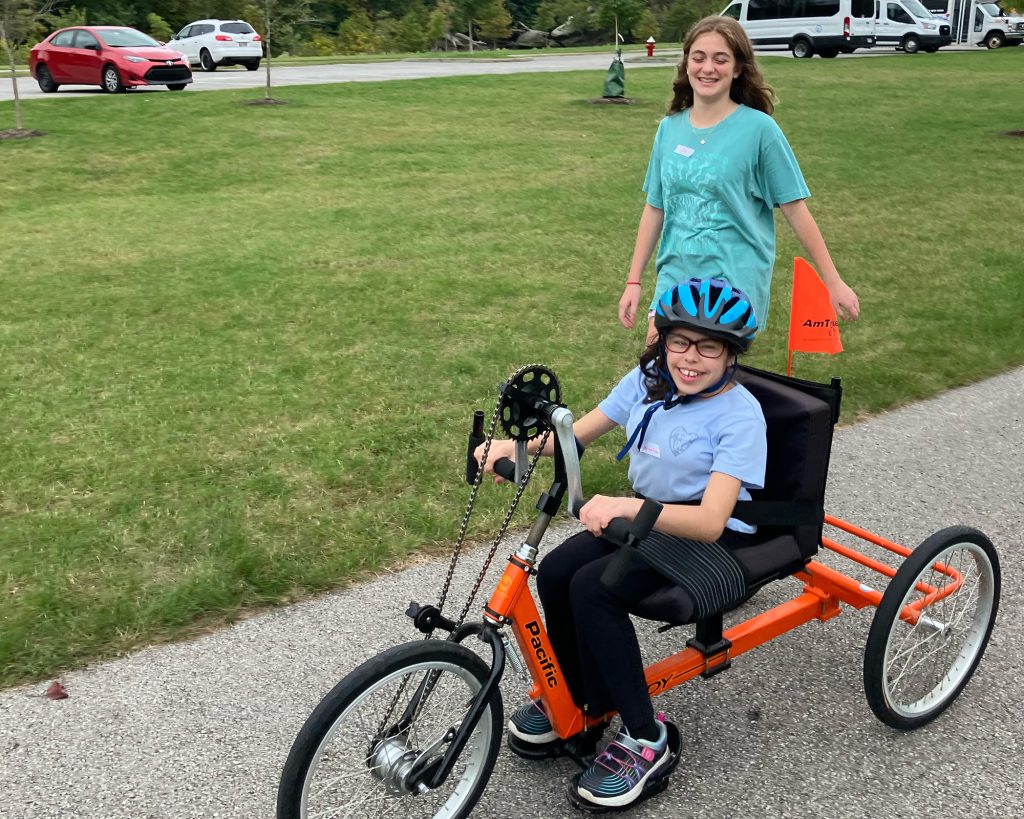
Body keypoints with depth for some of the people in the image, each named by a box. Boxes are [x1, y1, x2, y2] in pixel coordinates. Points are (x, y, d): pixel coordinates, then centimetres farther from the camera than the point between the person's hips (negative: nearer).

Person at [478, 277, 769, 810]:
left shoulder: (740, 415, -21)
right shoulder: (648, 380, -1)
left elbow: (709, 521, -30)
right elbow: (577, 434, 5)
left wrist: (626, 507, -43)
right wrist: (517, 445, -14)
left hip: (711, 540, -6)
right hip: (646, 516, 7)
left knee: (593, 587, -28)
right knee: (556, 572, -18)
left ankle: (644, 739, -12)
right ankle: (580, 697, 8)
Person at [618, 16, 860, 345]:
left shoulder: (759, 128, -8)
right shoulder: (669, 128, 4)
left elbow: (795, 209, -5)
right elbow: (655, 208, 10)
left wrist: (833, 282, -4)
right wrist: (634, 281, 9)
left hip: (736, 284, -4)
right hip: (675, 277, 4)